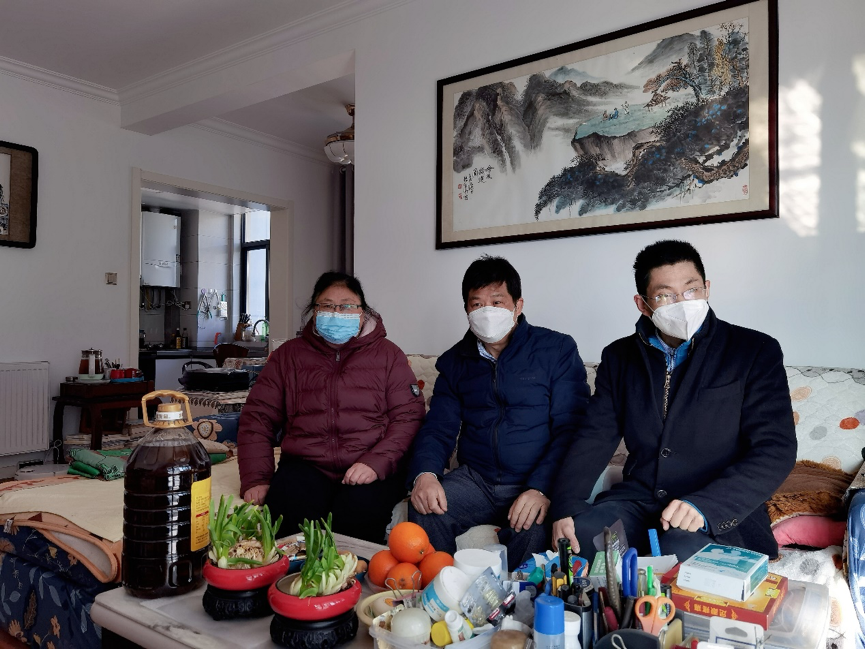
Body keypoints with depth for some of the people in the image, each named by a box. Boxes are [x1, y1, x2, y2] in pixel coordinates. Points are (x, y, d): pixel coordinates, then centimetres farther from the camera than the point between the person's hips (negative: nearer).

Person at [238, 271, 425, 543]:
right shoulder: (289, 355, 16)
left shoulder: (388, 355, 10)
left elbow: (408, 416, 1)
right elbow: (258, 416, 12)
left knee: (356, 514, -32)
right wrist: (255, 479, 0)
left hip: (372, 471, -1)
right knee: (287, 511, -30)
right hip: (305, 467, 2)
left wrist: (376, 462, -15)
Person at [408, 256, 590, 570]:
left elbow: (569, 429, -7)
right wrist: (424, 474, -15)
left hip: (536, 483, -3)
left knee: (534, 528, -33)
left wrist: (542, 489, -22)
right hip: (475, 480, 3)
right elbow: (439, 427, 7)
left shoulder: (557, 349, 0)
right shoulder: (455, 361, 12)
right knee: (425, 510, -23)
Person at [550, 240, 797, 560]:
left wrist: (704, 505, -23)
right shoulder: (619, 357, 10)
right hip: (638, 498, 4)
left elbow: (776, 450, -8)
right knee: (574, 535, -25)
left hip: (721, 514, -3)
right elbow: (594, 438, 5)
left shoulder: (756, 352, 0)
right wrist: (565, 507, -12)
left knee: (682, 550, -36)